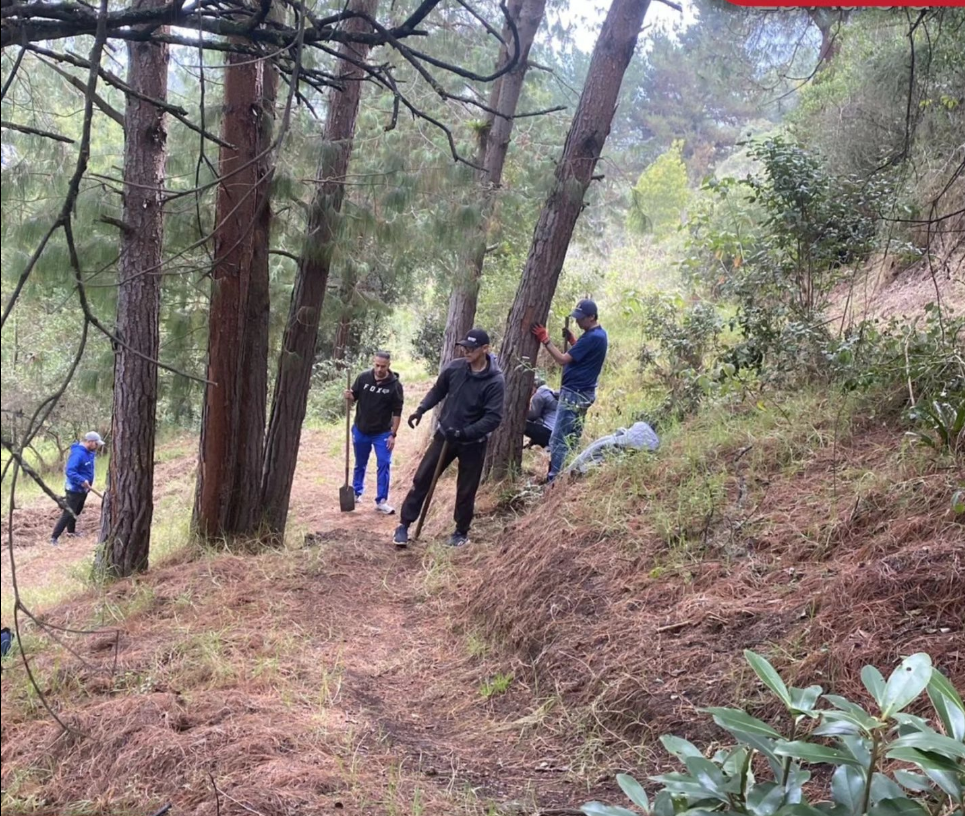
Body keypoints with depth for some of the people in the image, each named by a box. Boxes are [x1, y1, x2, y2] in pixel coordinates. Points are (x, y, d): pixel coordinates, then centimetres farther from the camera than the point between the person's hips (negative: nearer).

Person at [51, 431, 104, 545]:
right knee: (68, 513, -10)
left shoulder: (88, 452, 5)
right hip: (74, 489, -9)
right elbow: (69, 471, -34)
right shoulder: (78, 453, -25)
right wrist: (82, 481, -39)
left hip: (83, 489, 9)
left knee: (76, 512, 24)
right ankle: (54, 537, -8)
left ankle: (71, 531, 42)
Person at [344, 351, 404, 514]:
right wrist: (349, 397, -22)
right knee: (360, 464, 18)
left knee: (384, 465, -6)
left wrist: (393, 434, -11)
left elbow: (397, 412, -9)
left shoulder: (395, 385, -13)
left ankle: (381, 501, 0)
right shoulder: (363, 378, -8)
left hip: (382, 433, -2)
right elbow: (353, 398, 2)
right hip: (360, 430, 2)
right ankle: (357, 492, 38)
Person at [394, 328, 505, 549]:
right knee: (422, 479, 3)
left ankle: (461, 532, 30)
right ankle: (404, 525, 13)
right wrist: (421, 410, -6)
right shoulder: (455, 368, -7)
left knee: (466, 491, 9)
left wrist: (465, 433, -29)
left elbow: (494, 417, -23)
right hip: (445, 435, 3)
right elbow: (437, 391, 9)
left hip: (473, 443, -3)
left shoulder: (495, 381, -19)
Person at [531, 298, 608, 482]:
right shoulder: (599, 333, 9)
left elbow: (563, 359, -21)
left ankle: (553, 479, -5)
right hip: (583, 392, 10)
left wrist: (545, 340, -19)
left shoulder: (592, 337, -22)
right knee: (572, 437, 15)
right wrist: (571, 339, 6)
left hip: (574, 393, -10)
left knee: (559, 439, -7)